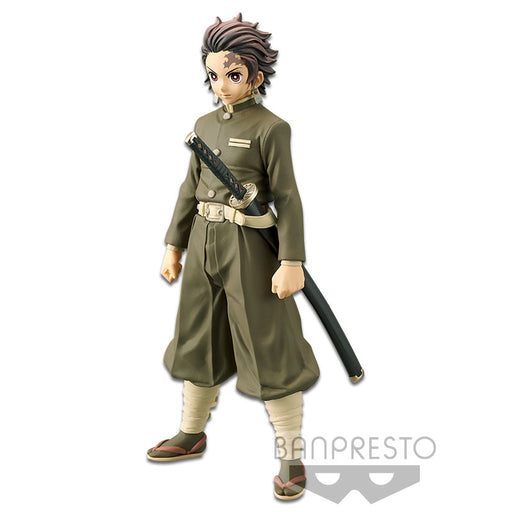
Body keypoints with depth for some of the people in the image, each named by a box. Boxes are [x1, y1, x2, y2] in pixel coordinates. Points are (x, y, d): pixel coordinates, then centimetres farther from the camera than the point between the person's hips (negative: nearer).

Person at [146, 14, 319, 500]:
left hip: (249, 248, -7)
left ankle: (292, 457, 11)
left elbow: (287, 198, -11)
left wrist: (292, 262, -16)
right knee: (200, 340, 17)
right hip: (204, 243, 7)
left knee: (268, 349, -1)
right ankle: (191, 434, 36)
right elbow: (190, 189, 14)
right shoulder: (205, 124, 10)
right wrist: (174, 245, 13)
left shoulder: (271, 128, -9)